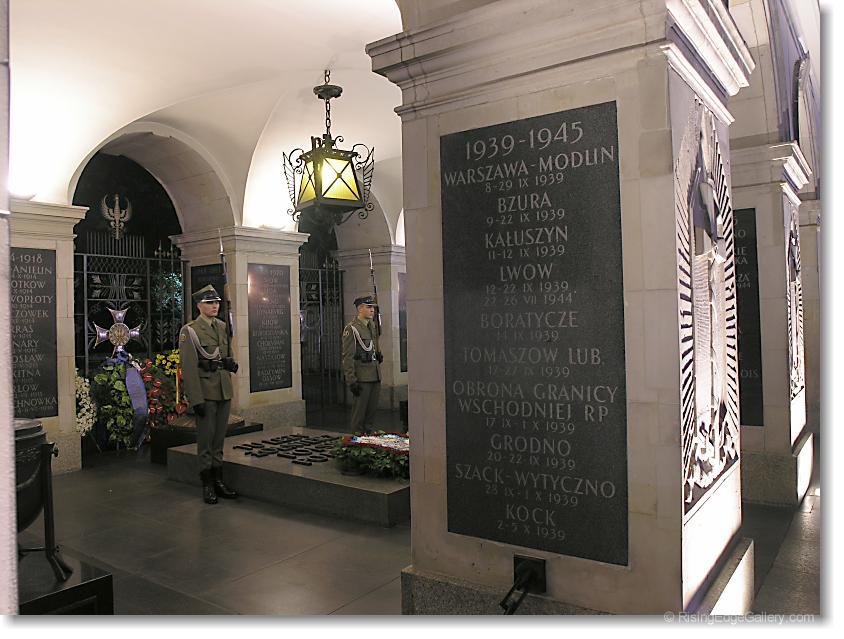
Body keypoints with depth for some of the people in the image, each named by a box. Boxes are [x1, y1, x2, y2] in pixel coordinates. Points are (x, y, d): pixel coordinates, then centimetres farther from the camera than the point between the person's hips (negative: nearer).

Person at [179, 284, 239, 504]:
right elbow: (188, 368, -13)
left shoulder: (222, 326, 11)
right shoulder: (189, 331, -9)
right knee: (205, 440, 2)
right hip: (205, 392, -6)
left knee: (219, 439, 13)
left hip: (224, 391, 6)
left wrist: (231, 363, 0)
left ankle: (218, 481, 23)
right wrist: (196, 399, -17)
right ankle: (207, 486, 13)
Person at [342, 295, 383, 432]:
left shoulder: (372, 326, 15)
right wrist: (351, 380, -18)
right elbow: (347, 356, -14)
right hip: (362, 377, -7)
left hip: (375, 375, 7)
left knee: (372, 409, 12)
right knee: (360, 409, -2)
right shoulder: (351, 328, -10)